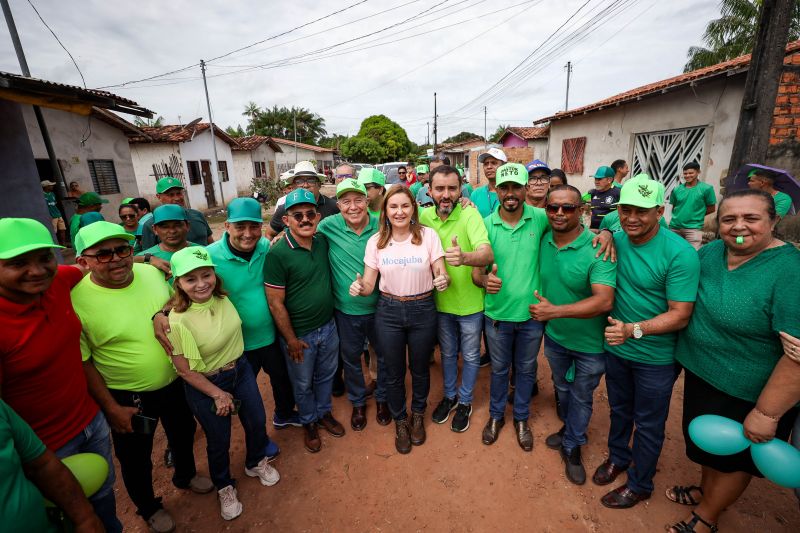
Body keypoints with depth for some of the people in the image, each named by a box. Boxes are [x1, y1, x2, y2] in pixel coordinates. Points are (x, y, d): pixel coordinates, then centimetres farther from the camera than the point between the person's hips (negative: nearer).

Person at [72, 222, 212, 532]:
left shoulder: (152, 273, -11)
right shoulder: (76, 299, -22)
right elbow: (83, 363, -15)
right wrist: (111, 407, -12)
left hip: (174, 382, 4)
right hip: (127, 397, -4)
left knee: (184, 434, 27)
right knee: (135, 459, 21)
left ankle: (185, 475, 58)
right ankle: (148, 507, 50)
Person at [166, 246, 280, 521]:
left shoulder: (222, 297, -14)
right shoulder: (178, 320, -28)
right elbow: (185, 370, -18)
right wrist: (218, 394, -12)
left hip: (241, 369, 5)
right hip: (206, 385, -5)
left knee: (257, 422, 20)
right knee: (219, 441, 17)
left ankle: (255, 463, 52)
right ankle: (224, 487, 48)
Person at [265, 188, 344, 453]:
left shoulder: (323, 243, -5)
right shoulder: (277, 254, -22)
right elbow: (275, 303, -18)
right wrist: (291, 340, -13)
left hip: (328, 326, 5)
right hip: (299, 334, -4)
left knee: (326, 376, 24)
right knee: (303, 384, 19)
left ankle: (324, 413, 49)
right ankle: (309, 423, 44)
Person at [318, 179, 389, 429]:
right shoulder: (328, 226, -12)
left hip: (379, 306, 0)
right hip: (345, 309, 0)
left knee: (385, 355, 19)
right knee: (351, 357, 20)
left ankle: (382, 398, 47)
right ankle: (358, 402, 47)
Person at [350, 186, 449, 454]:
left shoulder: (428, 235, -9)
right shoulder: (376, 241, -5)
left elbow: (441, 274, -7)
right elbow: (369, 284, -4)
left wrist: (443, 280, -30)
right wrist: (359, 287, -26)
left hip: (422, 310, -1)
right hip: (388, 311, 1)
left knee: (420, 370, 19)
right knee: (394, 373, 16)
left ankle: (418, 416, 49)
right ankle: (400, 421, 44)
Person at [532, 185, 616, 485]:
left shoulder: (597, 249, -26)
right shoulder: (543, 242, -8)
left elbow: (604, 302, -34)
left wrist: (554, 311, -31)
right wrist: (542, 311, -1)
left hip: (590, 344, -5)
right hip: (554, 336, 5)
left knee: (581, 398, 18)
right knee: (562, 388, 27)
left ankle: (572, 447, 42)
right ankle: (571, 429, 54)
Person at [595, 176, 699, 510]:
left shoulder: (680, 254, -23)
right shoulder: (617, 240, -8)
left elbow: (680, 315, -22)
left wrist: (634, 329, -35)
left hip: (656, 358, -4)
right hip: (616, 348, 5)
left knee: (648, 425, 16)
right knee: (619, 410, 25)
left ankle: (639, 485, 39)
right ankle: (618, 458, 50)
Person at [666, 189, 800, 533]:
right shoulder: (710, 252, -6)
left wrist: (767, 413, -22)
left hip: (749, 394, -5)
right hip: (701, 374, 6)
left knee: (734, 457, 19)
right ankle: (708, 489, 53)